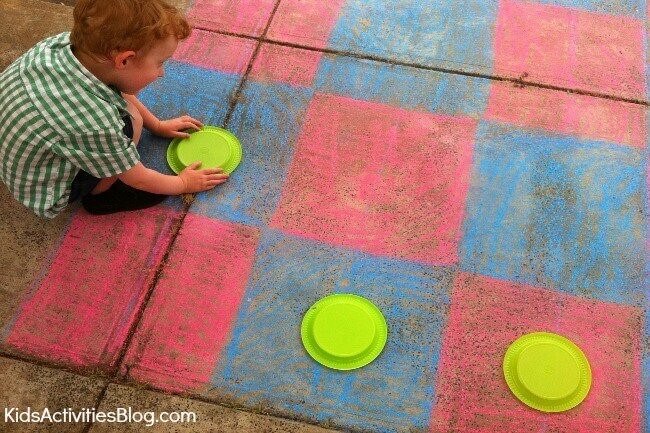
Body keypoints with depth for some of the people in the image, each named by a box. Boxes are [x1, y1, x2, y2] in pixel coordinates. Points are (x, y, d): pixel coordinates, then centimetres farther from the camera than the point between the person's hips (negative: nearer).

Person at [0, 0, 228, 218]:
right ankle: (98, 196, 2)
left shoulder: (66, 41, -20)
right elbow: (138, 180, -19)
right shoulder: (97, 125, -38)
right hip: (40, 188, -6)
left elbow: (119, 90, 2)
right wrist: (184, 183, -1)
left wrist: (157, 125, 14)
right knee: (130, 122, -19)